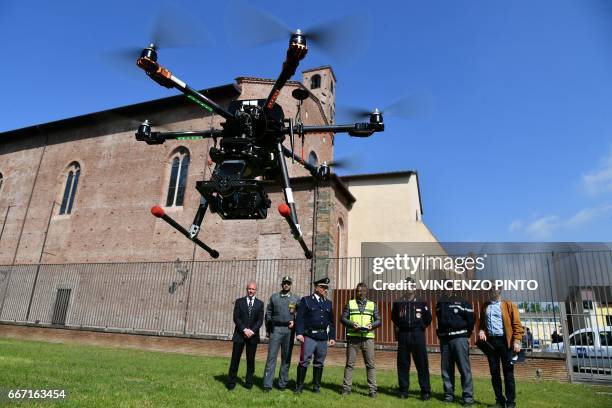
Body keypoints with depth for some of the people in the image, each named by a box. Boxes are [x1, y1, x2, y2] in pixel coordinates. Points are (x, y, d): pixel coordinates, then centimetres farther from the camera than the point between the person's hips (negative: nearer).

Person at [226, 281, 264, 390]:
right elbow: (236, 318, -3)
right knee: (235, 359, 1)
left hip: (253, 335, 1)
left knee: (251, 360, 5)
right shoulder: (239, 301, 6)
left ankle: (249, 382, 16)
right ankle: (231, 383, 10)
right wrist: (244, 329, -14)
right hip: (239, 334, -1)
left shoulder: (260, 303, 8)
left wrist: (252, 330, -13)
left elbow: (260, 320, 1)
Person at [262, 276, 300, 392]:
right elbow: (268, 313, 11)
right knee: (271, 356, -4)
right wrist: (269, 329, 8)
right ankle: (267, 384, 0)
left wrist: (294, 322, -7)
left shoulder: (296, 298, 9)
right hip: (276, 329, 0)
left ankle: (282, 383, 15)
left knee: (286, 357, 5)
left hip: (289, 330, 1)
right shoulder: (274, 297, 9)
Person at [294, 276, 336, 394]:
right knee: (304, 361, -3)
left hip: (323, 338, 4)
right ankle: (299, 386, 10)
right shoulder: (306, 300, 2)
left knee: (319, 363, 10)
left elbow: (331, 322, 17)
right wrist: (299, 333, -14)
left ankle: (316, 386, 23)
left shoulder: (328, 303, 15)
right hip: (309, 336, -4)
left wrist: (332, 337, 12)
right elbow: (299, 318, -5)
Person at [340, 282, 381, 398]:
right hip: (353, 336, 0)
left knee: (370, 364, 2)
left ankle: (373, 389, 10)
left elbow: (378, 320, 9)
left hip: (368, 337, 1)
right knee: (350, 363, 4)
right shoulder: (350, 303, 9)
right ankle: (346, 387, 12)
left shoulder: (373, 305, 12)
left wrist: (372, 325, -11)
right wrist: (352, 324, -14)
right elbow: (343, 318, 4)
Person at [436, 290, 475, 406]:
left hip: (459, 339, -5)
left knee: (464, 368, -5)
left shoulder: (462, 302, -2)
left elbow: (470, 320, -3)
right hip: (444, 339, 5)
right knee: (446, 369, 7)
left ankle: (468, 396, 0)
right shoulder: (440, 304, 14)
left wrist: (465, 335, -1)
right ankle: (448, 394, 15)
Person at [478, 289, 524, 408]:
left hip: (504, 341, -4)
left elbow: (516, 324, -3)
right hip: (490, 341, 4)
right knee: (494, 372, 7)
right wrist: (481, 330, 1)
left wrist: (517, 341, -12)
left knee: (508, 372, 0)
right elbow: (481, 322, 21)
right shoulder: (484, 306, 15)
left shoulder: (509, 305, 2)